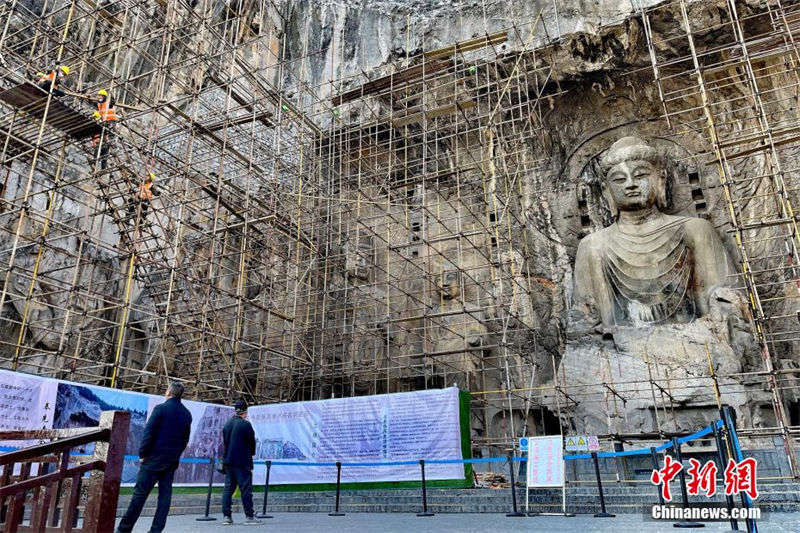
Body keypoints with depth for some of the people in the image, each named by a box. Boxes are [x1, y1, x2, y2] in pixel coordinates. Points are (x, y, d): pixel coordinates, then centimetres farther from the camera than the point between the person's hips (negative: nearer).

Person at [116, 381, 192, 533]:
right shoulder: (186, 414, 7)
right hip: (172, 461, 5)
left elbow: (149, 433, -12)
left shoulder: (160, 409, -9)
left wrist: (142, 453, -4)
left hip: (154, 458, -5)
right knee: (165, 495, 7)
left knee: (140, 493, 2)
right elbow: (185, 439, 11)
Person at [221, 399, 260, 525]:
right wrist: (251, 454, 13)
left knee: (228, 488, 10)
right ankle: (249, 516, -2)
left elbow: (224, 443, 14)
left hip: (228, 461, 7)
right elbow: (252, 442, -5)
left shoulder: (227, 425, 9)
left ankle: (226, 516, 10)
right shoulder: (245, 424, -11)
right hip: (242, 462, -7)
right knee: (246, 488, -3)